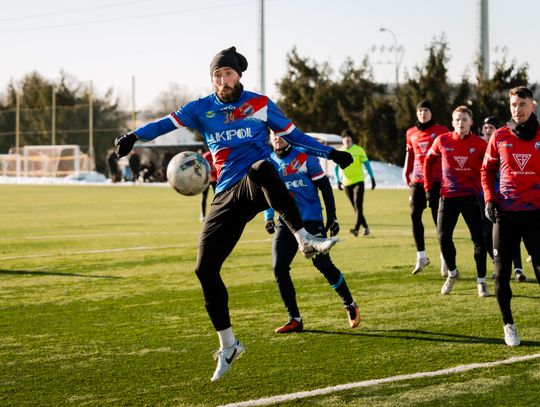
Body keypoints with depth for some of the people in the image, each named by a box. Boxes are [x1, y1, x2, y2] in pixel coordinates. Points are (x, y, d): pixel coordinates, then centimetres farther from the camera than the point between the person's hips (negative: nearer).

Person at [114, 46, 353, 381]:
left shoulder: (260, 103, 7)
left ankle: (305, 239, -41)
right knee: (205, 269, -1)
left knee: (260, 168, -42)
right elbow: (168, 123, -2)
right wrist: (134, 136, -18)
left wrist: (329, 153, 10)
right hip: (227, 196, 4)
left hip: (258, 187, -4)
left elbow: (293, 135, 14)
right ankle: (228, 345, 14)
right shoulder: (202, 108, 10)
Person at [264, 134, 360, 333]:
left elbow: (325, 188, -2)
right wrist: (268, 217, 4)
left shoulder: (305, 158, -5)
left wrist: (332, 217, -5)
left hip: (311, 220, -4)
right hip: (286, 222, 4)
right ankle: (294, 319, 2)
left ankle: (350, 306, 13)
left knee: (323, 264, -9)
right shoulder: (268, 162, 8)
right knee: (279, 268, -7)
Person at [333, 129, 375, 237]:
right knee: (356, 207, 8)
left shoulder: (359, 150, -2)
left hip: (358, 181, -4)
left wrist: (372, 178, -3)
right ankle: (365, 227, 19)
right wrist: (338, 180, 4)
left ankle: (356, 229, -26)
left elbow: (366, 164, 1)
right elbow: (336, 167, 14)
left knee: (358, 205, -16)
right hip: (346, 183, 4)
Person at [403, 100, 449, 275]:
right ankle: (421, 256, 8)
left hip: (436, 180, -4)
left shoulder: (441, 131, 1)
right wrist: (406, 174, 11)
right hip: (417, 180, 4)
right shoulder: (411, 133, 13)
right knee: (415, 215, -2)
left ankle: (445, 258, 2)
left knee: (438, 217, -4)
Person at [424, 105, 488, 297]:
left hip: (472, 196, -1)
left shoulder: (479, 144, -5)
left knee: (479, 238, -1)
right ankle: (452, 273, 25)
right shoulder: (442, 141, -2)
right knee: (443, 236, -1)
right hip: (448, 195, 1)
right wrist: (428, 187, 11)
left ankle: (481, 280, 12)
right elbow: (429, 161, 13)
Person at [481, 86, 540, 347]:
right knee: (501, 271, 4)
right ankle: (508, 325, 17)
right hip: (505, 212, 1)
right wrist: (489, 199, -1)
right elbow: (487, 170, 12)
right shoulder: (500, 136, 3)